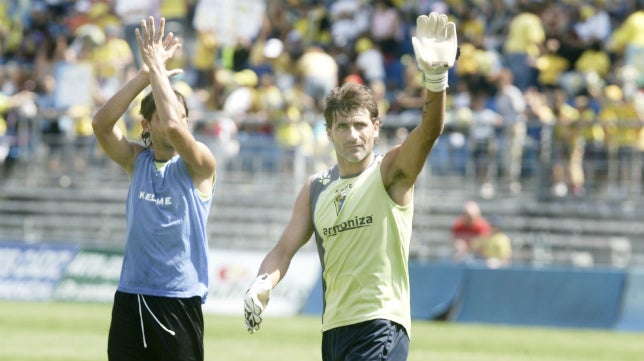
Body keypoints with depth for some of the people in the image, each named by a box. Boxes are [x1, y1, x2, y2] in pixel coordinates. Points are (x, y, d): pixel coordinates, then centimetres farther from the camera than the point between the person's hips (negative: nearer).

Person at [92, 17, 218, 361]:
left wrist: (157, 67, -17)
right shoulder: (137, 160, 7)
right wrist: (144, 74, -16)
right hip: (130, 298, 4)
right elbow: (102, 124, -10)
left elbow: (174, 126, -26)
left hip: (180, 303, -4)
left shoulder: (199, 164, -5)